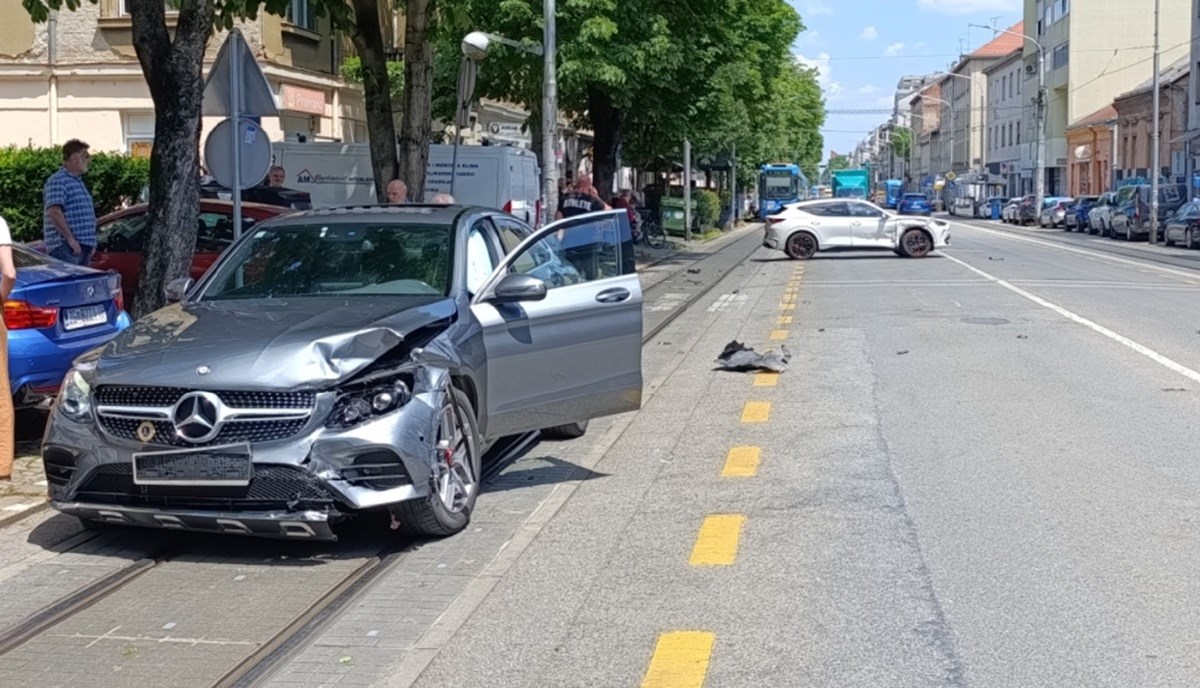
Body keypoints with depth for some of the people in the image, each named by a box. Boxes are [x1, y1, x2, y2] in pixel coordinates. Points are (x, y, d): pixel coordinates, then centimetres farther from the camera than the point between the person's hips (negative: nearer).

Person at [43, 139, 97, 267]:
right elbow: (54, 212, -20)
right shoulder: (58, 181, -8)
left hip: (82, 247, 10)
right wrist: (70, 238, -23)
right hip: (65, 248, -10)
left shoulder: (78, 182, 23)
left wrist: (91, 242, 20)